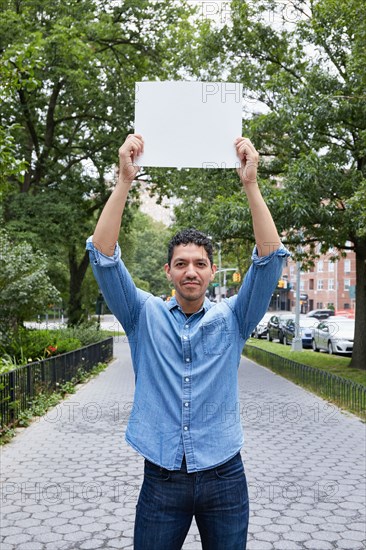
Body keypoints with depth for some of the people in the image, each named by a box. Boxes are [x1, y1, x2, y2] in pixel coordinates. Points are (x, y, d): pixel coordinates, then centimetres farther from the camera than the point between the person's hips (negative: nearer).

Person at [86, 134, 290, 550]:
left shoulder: (231, 319, 1)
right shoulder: (145, 316, 0)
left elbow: (270, 258, -11)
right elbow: (103, 256, -11)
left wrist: (250, 184, -20)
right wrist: (124, 180, -21)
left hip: (224, 479, 1)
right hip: (161, 480, 0)